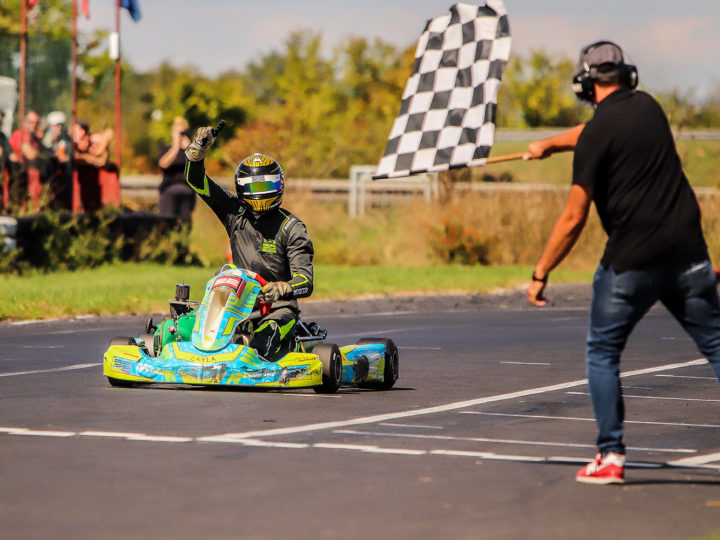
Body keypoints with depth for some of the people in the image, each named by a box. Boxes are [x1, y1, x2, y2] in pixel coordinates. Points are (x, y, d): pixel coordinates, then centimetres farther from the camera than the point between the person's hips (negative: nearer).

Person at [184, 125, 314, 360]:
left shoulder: (291, 228, -2)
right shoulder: (236, 213, 11)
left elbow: (305, 283, -11)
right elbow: (195, 181, 12)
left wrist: (280, 289, -34)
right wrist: (198, 151, -7)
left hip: (277, 308, -3)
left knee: (261, 344, -39)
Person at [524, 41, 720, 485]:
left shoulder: (597, 136, -8)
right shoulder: (648, 107, 11)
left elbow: (574, 218, -9)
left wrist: (541, 274, 0)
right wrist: (549, 145, 47)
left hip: (632, 261, -5)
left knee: (603, 354, 10)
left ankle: (611, 457, 6)